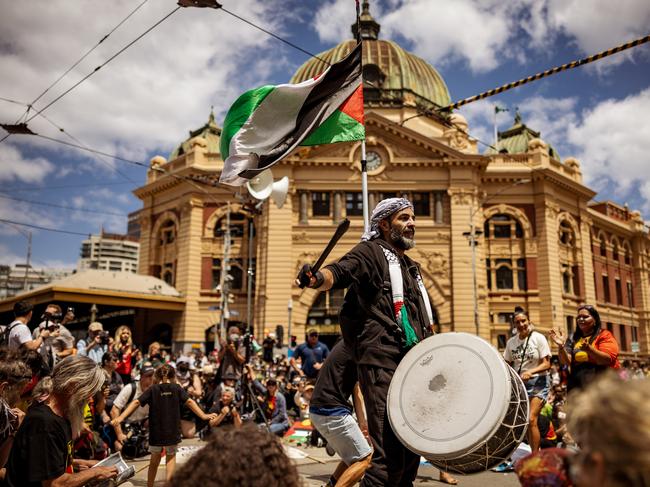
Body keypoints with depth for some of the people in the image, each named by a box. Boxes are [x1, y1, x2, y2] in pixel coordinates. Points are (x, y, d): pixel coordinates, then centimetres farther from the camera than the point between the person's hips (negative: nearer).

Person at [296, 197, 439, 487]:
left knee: (411, 449, 16)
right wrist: (317, 278, -41)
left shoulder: (410, 266, 25)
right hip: (382, 362, -9)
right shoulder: (371, 251, 1)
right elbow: (339, 271, -20)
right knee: (389, 454, -14)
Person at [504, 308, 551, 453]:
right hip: (519, 384, 5)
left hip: (538, 382, -5)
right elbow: (507, 365, 13)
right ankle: (534, 453, 21)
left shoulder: (539, 338, -8)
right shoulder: (511, 342, 4)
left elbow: (546, 364, -11)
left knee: (531, 419, -15)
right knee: (524, 421, 7)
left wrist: (531, 372, -27)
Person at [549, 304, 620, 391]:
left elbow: (607, 360, -12)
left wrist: (589, 349, -27)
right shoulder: (574, 339, 13)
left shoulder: (604, 335, 3)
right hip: (578, 387, 4)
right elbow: (566, 362, 2)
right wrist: (561, 346, -16)